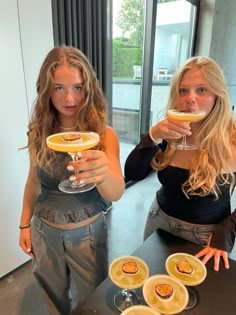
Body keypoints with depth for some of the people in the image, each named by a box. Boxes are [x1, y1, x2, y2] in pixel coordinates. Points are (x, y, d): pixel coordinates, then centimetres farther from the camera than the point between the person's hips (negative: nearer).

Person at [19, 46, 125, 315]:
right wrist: (24, 224, 8)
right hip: (44, 230, 3)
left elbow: (116, 194, -27)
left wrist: (102, 174, -48)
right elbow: (33, 181, 3)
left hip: (87, 232, -2)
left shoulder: (103, 134, -18)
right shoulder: (38, 132, -9)